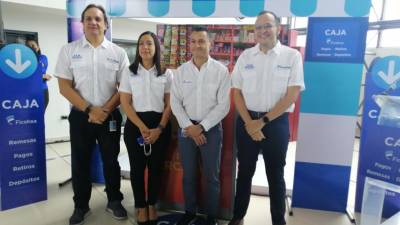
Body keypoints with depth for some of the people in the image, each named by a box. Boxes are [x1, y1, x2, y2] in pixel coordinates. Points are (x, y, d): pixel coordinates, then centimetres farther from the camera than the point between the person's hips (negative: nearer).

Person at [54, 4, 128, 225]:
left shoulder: (118, 53, 1)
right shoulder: (69, 50, 1)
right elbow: (64, 86, -3)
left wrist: (105, 110, -11)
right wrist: (89, 109, -12)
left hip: (110, 116, 0)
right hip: (80, 116, 0)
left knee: (111, 160, 11)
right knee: (80, 162, 10)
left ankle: (114, 201, 29)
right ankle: (81, 206, 29)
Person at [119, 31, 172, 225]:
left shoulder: (166, 74, 3)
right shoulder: (129, 73, 2)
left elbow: (169, 104, 2)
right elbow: (125, 103, -3)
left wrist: (159, 128, -10)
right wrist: (142, 127, -12)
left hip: (160, 124, 1)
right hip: (135, 125, 0)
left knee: (156, 167, 8)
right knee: (137, 167, 6)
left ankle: (152, 205, 27)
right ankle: (141, 207, 23)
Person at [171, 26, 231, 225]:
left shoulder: (221, 70, -5)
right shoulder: (181, 71, 3)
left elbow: (223, 105, -8)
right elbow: (175, 102, 0)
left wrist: (201, 127, -12)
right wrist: (189, 127, -10)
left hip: (211, 128, -2)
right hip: (186, 128, 2)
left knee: (212, 176, 9)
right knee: (188, 174, 13)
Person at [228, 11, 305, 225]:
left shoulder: (292, 56, -4)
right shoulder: (245, 56, 4)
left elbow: (291, 95, -8)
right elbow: (237, 92, 3)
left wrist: (263, 121, -11)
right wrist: (249, 123, -8)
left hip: (276, 122, -2)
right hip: (246, 121, 3)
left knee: (275, 174, 12)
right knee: (245, 171, 14)